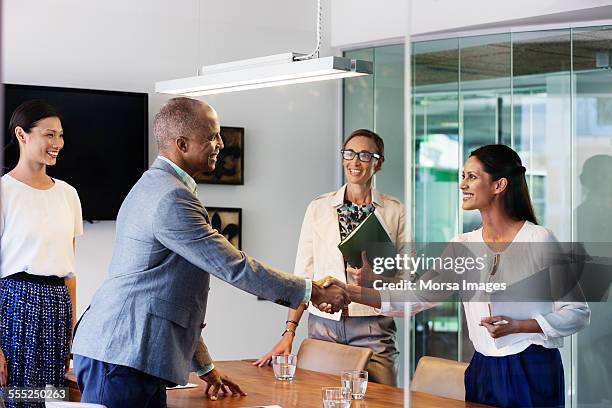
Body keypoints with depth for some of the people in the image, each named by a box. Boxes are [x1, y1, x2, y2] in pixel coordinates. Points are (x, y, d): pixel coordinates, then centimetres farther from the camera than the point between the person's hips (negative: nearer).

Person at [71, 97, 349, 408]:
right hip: (121, 358, -10)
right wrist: (313, 292, -7)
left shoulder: (153, 187, 18)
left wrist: (204, 367, 25)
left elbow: (174, 290, 23)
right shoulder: (171, 198, -15)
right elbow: (232, 266, -15)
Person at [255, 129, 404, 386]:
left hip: (372, 327, -1)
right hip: (323, 324, 1)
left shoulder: (394, 211, 4)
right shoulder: (318, 208, 7)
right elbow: (303, 274, 6)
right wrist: (289, 332, 0)